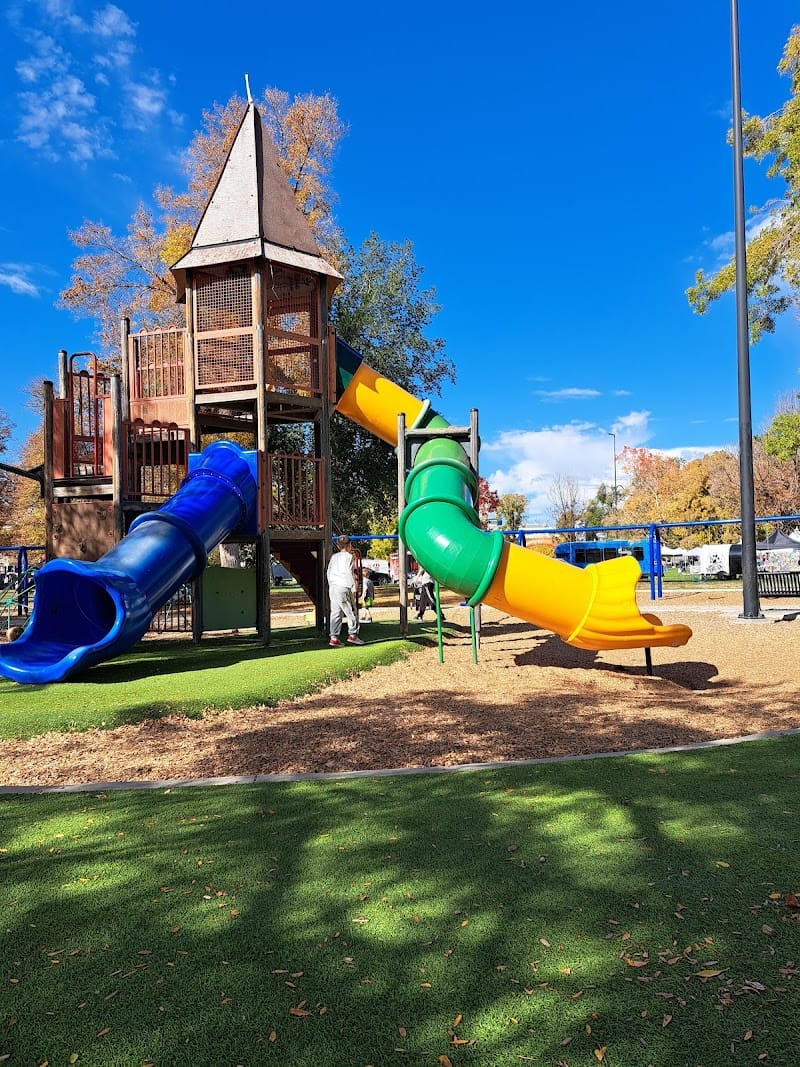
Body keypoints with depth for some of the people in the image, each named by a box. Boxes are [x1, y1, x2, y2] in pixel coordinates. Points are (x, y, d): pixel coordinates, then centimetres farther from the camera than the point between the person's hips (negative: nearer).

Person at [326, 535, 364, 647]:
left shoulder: (334, 556, 15)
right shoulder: (348, 556, -4)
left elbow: (328, 571, 16)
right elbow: (349, 573, -9)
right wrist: (353, 588, -7)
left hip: (332, 587, 7)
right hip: (343, 587, -6)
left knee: (335, 612, 5)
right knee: (351, 612, 4)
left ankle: (334, 637, 0)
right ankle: (352, 635, 6)